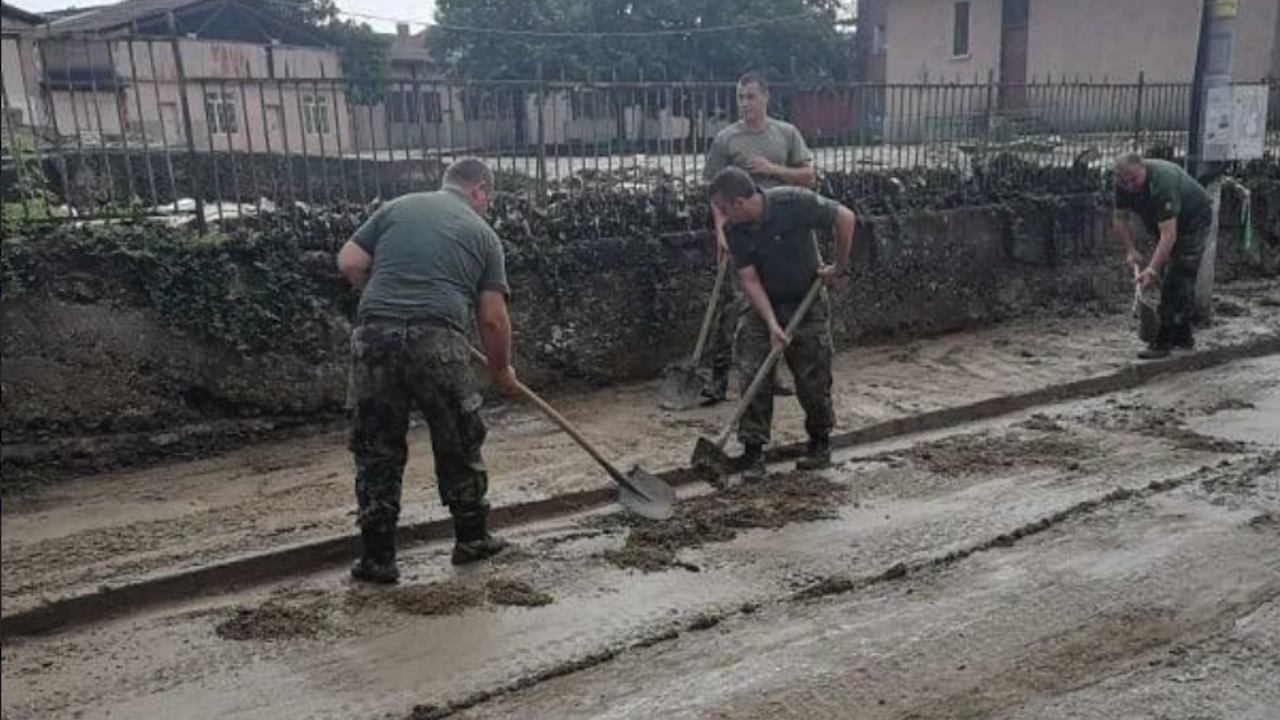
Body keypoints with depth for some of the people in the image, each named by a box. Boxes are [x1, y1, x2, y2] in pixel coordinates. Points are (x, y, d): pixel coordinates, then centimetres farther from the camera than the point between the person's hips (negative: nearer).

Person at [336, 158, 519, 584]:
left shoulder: (397, 208, 18)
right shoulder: (482, 233, 14)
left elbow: (349, 264, 11)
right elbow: (492, 318, 9)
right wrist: (501, 370, 24)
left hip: (374, 336, 2)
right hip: (438, 341, -2)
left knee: (376, 452, 12)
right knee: (459, 446, 17)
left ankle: (378, 558, 17)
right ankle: (472, 539, 30)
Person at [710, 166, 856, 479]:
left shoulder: (793, 203, -25)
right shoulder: (734, 230, -13)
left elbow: (845, 218, -17)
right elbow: (750, 280, -13)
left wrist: (838, 267, -10)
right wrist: (772, 324, -22)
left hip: (806, 304, -3)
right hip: (763, 306, 3)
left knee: (812, 381, 3)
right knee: (752, 376, -7)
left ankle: (820, 444, 26)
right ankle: (753, 452, 2)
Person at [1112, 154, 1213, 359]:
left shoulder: (1161, 183, -39)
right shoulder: (1124, 184, -16)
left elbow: (1168, 234, -44)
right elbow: (1120, 218, -4)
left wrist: (1152, 270, -50)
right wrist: (1130, 251, -14)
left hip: (1194, 219, -8)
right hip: (1165, 222, 8)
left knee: (1177, 279, -15)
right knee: (1167, 276, 11)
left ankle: (1164, 342, -15)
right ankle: (1182, 338, 21)